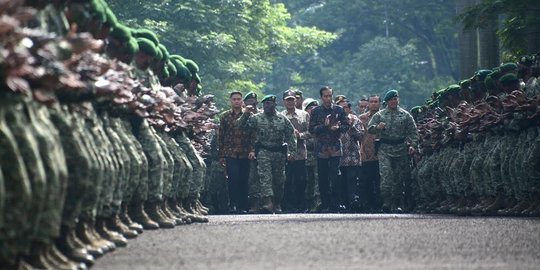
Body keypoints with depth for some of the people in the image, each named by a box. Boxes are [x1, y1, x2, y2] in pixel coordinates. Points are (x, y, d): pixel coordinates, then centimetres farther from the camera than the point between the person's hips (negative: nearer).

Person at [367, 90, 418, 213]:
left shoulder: (405, 115, 9)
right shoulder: (379, 115, 9)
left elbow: (413, 132, 7)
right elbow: (369, 128, 7)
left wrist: (412, 145, -6)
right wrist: (377, 127, -15)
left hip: (401, 149, 1)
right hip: (385, 149, -1)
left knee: (399, 178, 3)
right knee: (386, 175, -17)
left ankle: (397, 204, 10)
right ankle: (386, 201, -20)